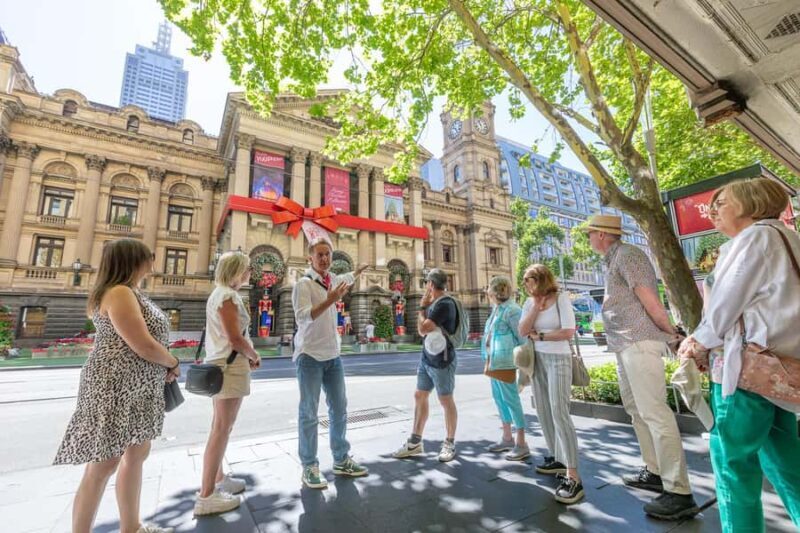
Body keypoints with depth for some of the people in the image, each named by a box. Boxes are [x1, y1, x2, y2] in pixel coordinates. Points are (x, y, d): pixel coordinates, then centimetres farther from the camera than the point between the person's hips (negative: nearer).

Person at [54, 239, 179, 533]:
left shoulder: (131, 292, 13)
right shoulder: (119, 293, -17)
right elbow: (143, 345, -21)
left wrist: (164, 367, 1)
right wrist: (173, 364, -5)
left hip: (138, 388, 10)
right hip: (115, 388, -10)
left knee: (137, 454, 16)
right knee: (104, 464, 1)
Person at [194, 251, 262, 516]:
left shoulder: (220, 293, 15)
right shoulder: (228, 295, -16)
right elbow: (235, 338, -22)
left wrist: (248, 354, 11)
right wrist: (254, 355, -5)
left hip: (220, 363, 11)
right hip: (230, 365, -11)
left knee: (220, 427, 19)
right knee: (222, 429, -2)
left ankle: (217, 479, 32)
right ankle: (207, 495, 7)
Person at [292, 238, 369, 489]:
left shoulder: (332, 279, 9)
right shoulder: (304, 284, -12)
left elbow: (346, 280, 34)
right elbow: (302, 317, -25)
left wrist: (359, 270, 48)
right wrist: (330, 300, -32)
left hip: (333, 355, 7)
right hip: (310, 356, -7)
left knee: (339, 409, 13)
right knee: (309, 414, 3)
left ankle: (341, 460, 27)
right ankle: (309, 467, 17)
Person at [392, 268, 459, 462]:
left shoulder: (445, 304, -18)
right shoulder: (433, 303, 10)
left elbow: (423, 329, -20)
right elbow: (421, 330, 11)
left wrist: (422, 307, -6)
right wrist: (425, 307, 4)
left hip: (441, 360, -9)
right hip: (426, 358, 9)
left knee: (446, 401, 5)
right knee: (420, 397, 12)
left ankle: (449, 444, 20)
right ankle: (415, 442, 22)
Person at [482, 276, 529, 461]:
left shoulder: (511, 310, -15)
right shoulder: (497, 309, 14)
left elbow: (522, 336, -16)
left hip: (504, 362, -10)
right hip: (493, 361, 10)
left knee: (510, 399, -3)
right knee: (499, 397, 16)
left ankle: (521, 444, 9)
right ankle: (507, 438, 29)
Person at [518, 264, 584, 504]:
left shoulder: (561, 298, -8)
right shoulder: (529, 302, 7)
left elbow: (568, 332, -16)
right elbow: (522, 331, -4)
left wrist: (539, 335, -8)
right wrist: (536, 306, -8)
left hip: (558, 359, -6)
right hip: (537, 359, 6)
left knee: (559, 412, -13)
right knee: (544, 412, 10)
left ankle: (573, 477, -10)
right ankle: (556, 458, 26)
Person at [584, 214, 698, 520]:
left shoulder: (626, 255, -10)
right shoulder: (613, 260, 20)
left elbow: (650, 300, -14)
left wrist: (672, 334, -6)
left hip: (639, 343, -11)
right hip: (625, 345, 11)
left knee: (653, 411, -9)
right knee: (635, 409, 16)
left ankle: (679, 493, -1)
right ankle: (654, 472, 27)